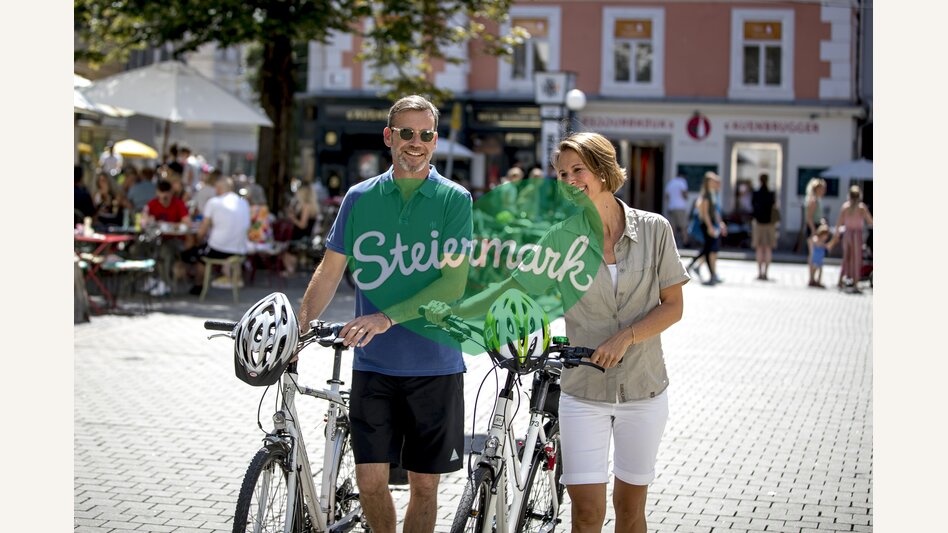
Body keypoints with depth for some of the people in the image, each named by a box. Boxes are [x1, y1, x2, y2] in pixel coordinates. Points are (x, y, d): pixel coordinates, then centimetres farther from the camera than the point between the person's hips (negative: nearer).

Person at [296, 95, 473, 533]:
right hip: (373, 364, 2)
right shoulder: (360, 198, 6)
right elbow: (330, 271, 8)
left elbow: (453, 283, -11)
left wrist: (387, 318, -20)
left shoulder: (455, 200, -2)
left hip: (435, 365, -2)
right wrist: (298, 327, -5)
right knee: (370, 477, -1)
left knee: (424, 483, 5)